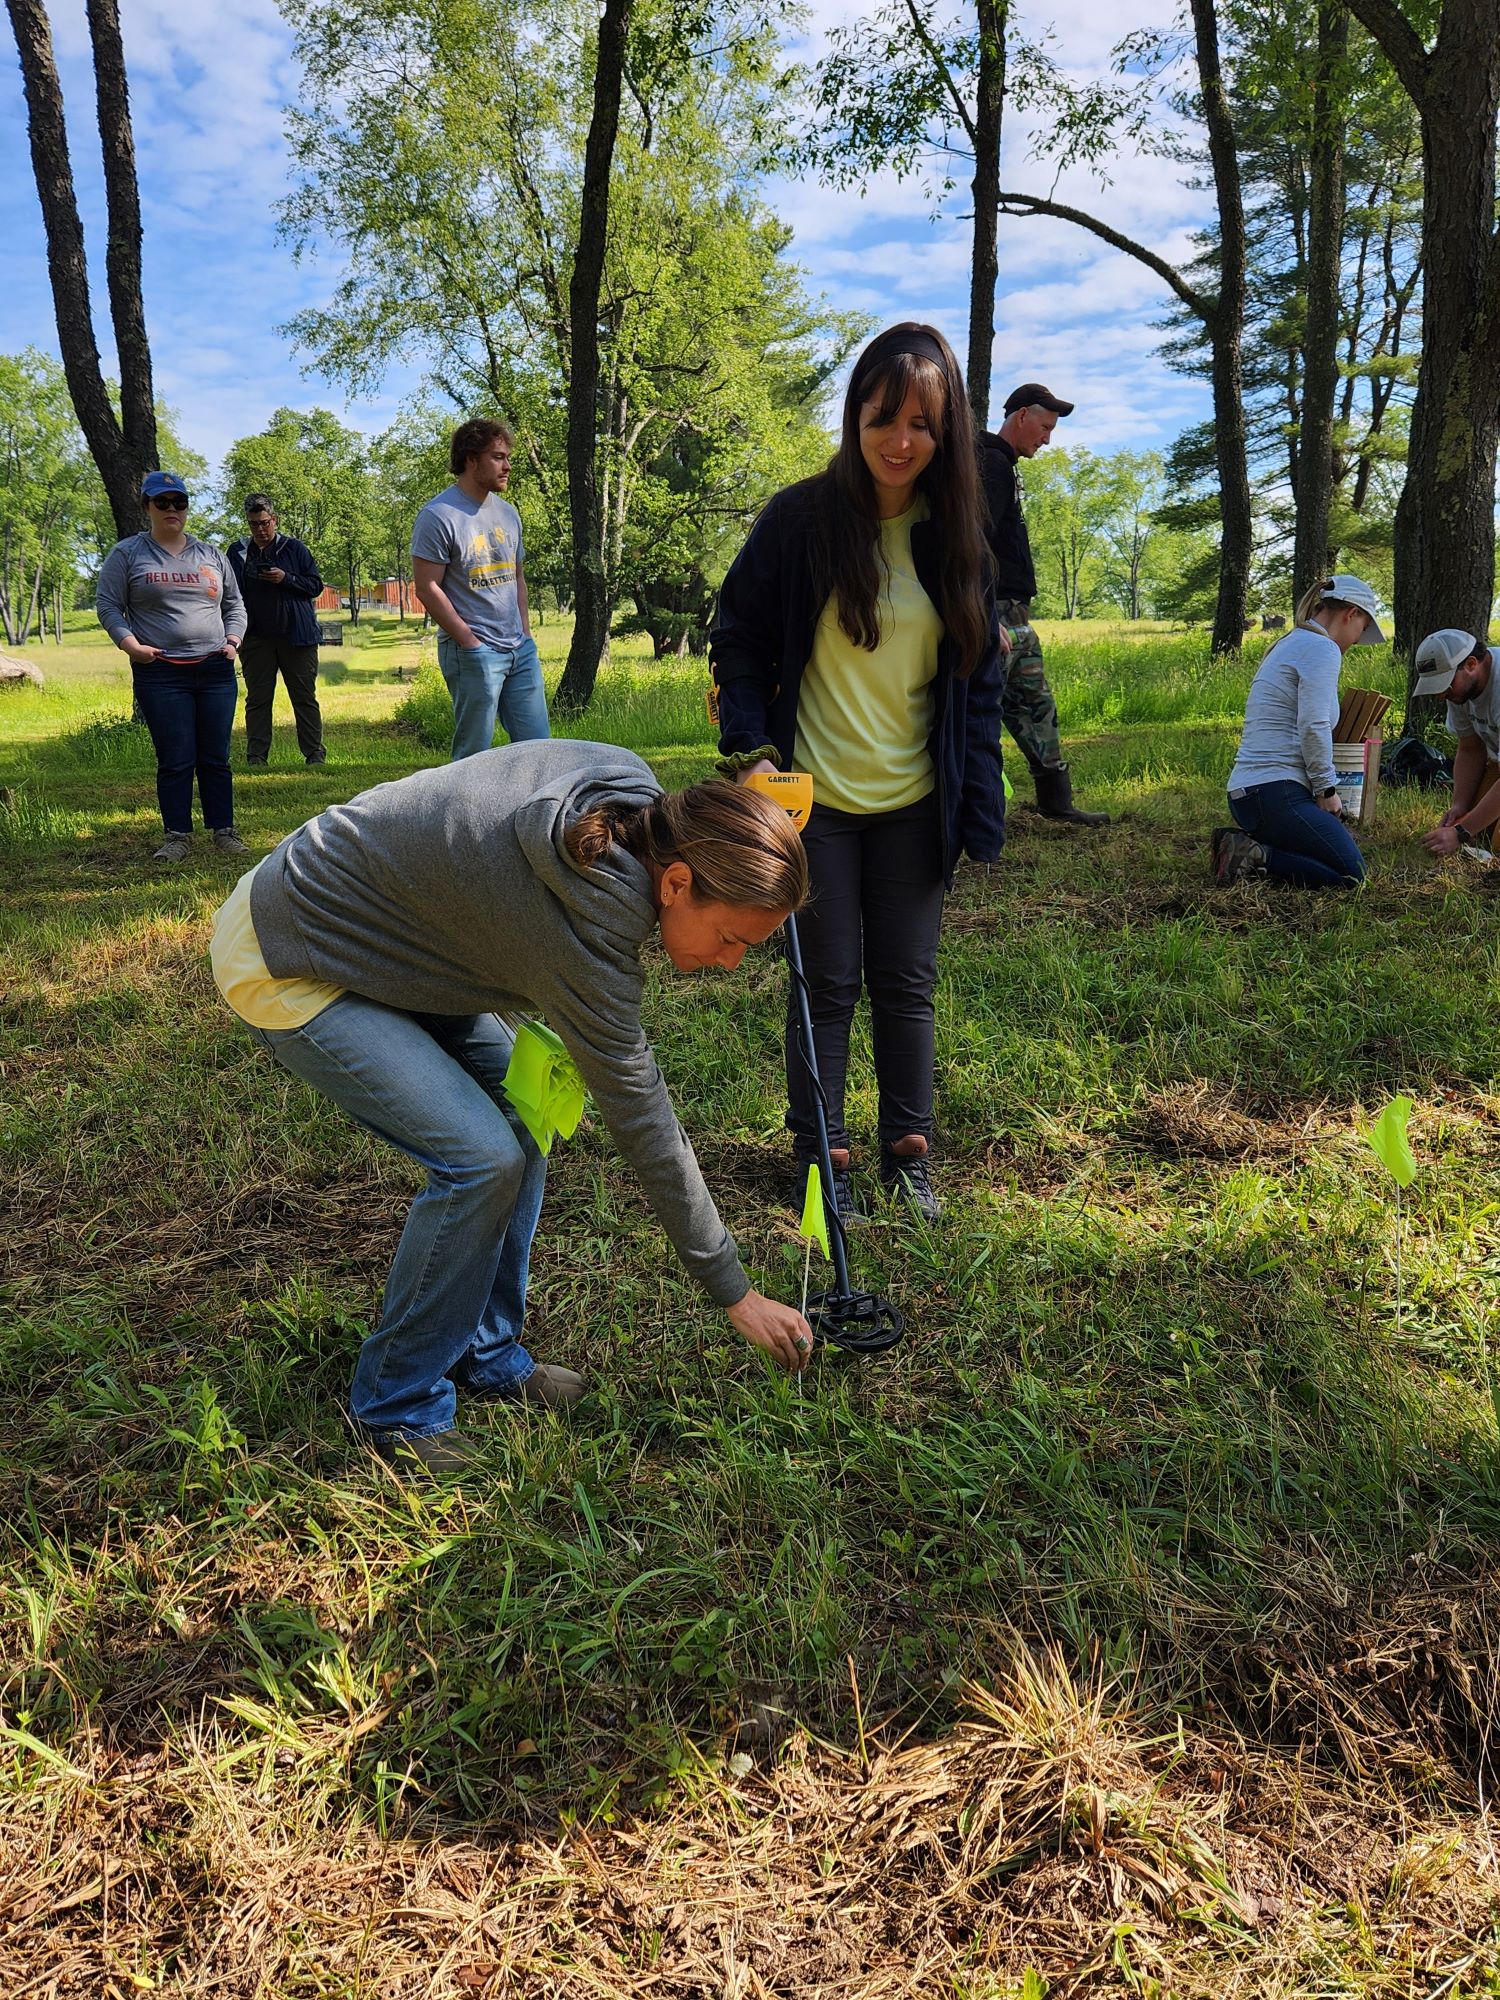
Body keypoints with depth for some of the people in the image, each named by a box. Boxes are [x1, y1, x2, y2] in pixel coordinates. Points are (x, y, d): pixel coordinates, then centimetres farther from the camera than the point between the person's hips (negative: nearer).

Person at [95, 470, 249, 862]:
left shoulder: (211, 555, 16)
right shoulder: (127, 554, 6)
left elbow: (234, 604, 22)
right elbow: (107, 605, 4)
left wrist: (232, 640, 5)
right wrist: (131, 644, -10)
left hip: (215, 670, 3)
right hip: (160, 673, -3)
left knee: (216, 758, 5)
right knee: (175, 760, -4)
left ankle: (223, 830, 13)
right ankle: (177, 836, 4)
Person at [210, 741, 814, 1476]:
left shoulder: (629, 797, -11)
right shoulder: (587, 923, -32)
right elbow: (641, 1121, -23)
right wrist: (734, 1291, -13)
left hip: (372, 937, 9)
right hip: (286, 964, -9)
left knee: (525, 1113, 4)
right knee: (483, 1156, -17)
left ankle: (485, 1355, 19)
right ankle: (398, 1404, 3)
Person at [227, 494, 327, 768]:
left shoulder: (294, 548, 4)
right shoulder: (237, 552, 9)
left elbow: (316, 586, 2)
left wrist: (286, 578, -13)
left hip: (296, 636, -2)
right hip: (256, 638, 2)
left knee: (305, 697, 1)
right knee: (257, 699, 4)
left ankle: (315, 753, 6)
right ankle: (256, 756, 7)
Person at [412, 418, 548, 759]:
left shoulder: (507, 512, 15)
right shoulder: (439, 515, -9)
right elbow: (427, 587, -12)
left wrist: (526, 632, 12)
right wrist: (469, 641, -13)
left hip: (521, 649, 7)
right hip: (473, 653, -7)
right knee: (474, 755, -3)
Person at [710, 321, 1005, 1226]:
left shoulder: (955, 533, 3)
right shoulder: (801, 518, -7)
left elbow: (980, 679, 7)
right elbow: (738, 640, 1)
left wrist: (980, 808, 2)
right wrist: (751, 746, -12)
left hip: (913, 804, 3)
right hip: (816, 800, -2)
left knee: (908, 983, 9)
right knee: (829, 983, 4)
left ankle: (910, 1153, 23)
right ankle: (822, 1155, 19)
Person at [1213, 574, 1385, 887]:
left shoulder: (1288, 644, 24)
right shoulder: (1322, 648, -7)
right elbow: (1314, 727, -19)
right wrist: (1327, 789, -7)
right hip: (1274, 792, -10)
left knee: (1345, 845, 16)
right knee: (1351, 874, -7)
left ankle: (1245, 845, 3)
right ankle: (1256, 856, -16)